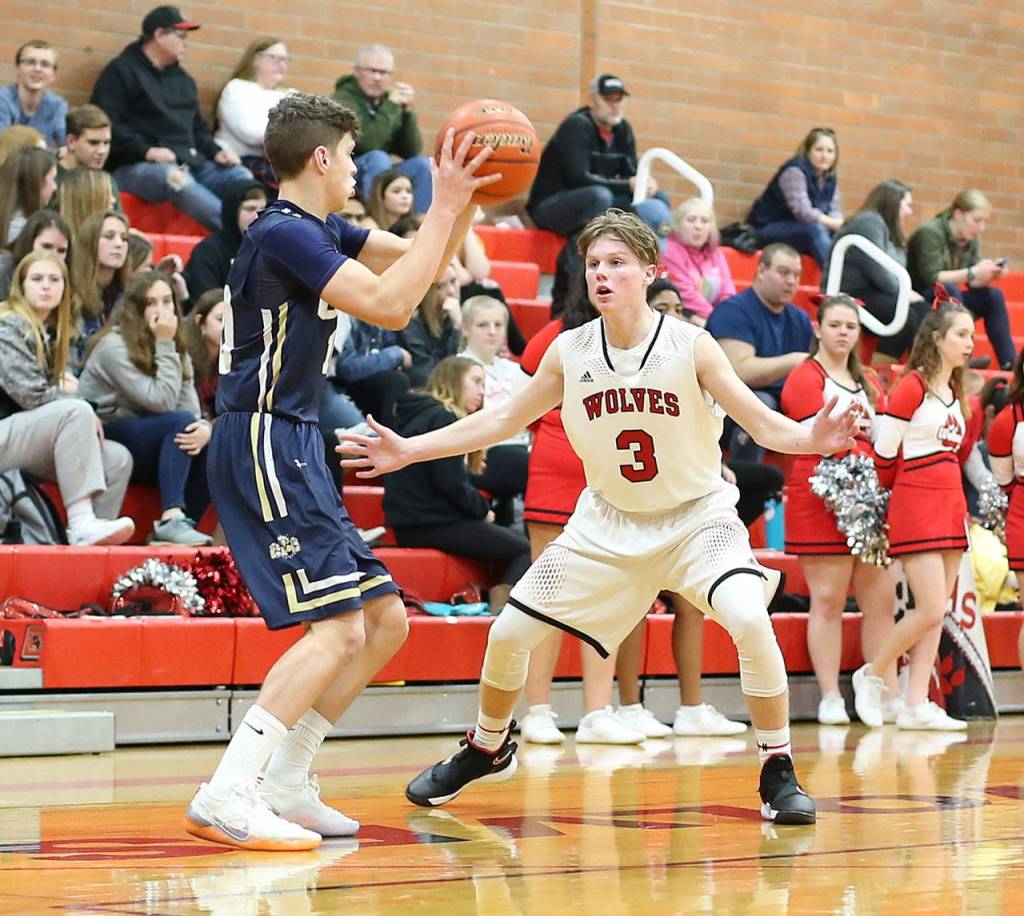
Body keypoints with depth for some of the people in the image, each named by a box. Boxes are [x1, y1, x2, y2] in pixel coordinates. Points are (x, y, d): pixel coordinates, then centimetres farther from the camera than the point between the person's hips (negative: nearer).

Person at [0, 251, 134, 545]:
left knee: (118, 459, -6)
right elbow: (30, 395, -17)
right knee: (77, 411, -30)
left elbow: (48, 394, 14)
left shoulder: (48, 334, 19)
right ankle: (82, 524, -41)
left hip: (28, 439, 9)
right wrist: (71, 395, -3)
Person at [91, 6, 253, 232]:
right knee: (177, 180, -38)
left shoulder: (182, 78, 25)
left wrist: (215, 152, 10)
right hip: (135, 166, -8)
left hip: (190, 162, 8)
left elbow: (197, 127, 32)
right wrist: (146, 150, -20)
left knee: (242, 176, -14)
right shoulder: (120, 72, 2)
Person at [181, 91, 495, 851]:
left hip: (294, 450, 10)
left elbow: (421, 263, 24)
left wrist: (465, 197, 7)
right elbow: (391, 304, -22)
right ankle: (225, 797, -20)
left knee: (385, 622, 11)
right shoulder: (284, 233, -14)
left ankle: (284, 784, 14)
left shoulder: (317, 232, 16)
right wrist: (445, 204, -16)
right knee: (338, 629, -18)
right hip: (263, 446, -10)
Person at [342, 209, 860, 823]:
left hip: (696, 515, -3)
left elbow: (762, 423, -20)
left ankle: (779, 771, -11)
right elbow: (505, 419, 4)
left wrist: (810, 438, -42)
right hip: (610, 520, 4)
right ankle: (488, 749, 30)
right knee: (509, 634, 0)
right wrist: (410, 450, -2)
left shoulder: (690, 345, -18)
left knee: (750, 620, -29)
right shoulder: (570, 352, -8)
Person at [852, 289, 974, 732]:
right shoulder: (912, 386, -10)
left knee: (936, 613, 4)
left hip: (950, 506, 8)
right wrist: (894, 489, 4)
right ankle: (871, 676, 7)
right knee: (931, 611, -12)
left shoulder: (954, 391, 14)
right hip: (917, 507, -8)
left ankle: (917, 705, 6)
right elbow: (884, 451, -10)